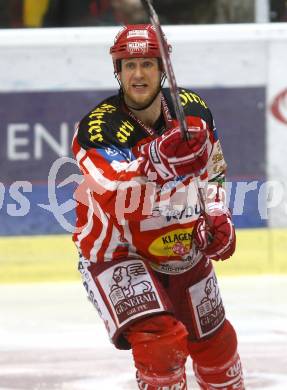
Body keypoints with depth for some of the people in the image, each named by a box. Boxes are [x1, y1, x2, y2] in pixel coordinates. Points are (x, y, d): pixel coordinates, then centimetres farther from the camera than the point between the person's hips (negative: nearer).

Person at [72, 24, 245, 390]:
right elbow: (113, 188, -43)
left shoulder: (194, 111, -8)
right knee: (159, 339, -27)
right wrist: (159, 158, -58)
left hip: (183, 251, 6)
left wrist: (216, 216, -2)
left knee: (214, 342, 19)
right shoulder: (98, 127, -25)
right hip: (116, 253, -6)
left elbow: (209, 170, 12)